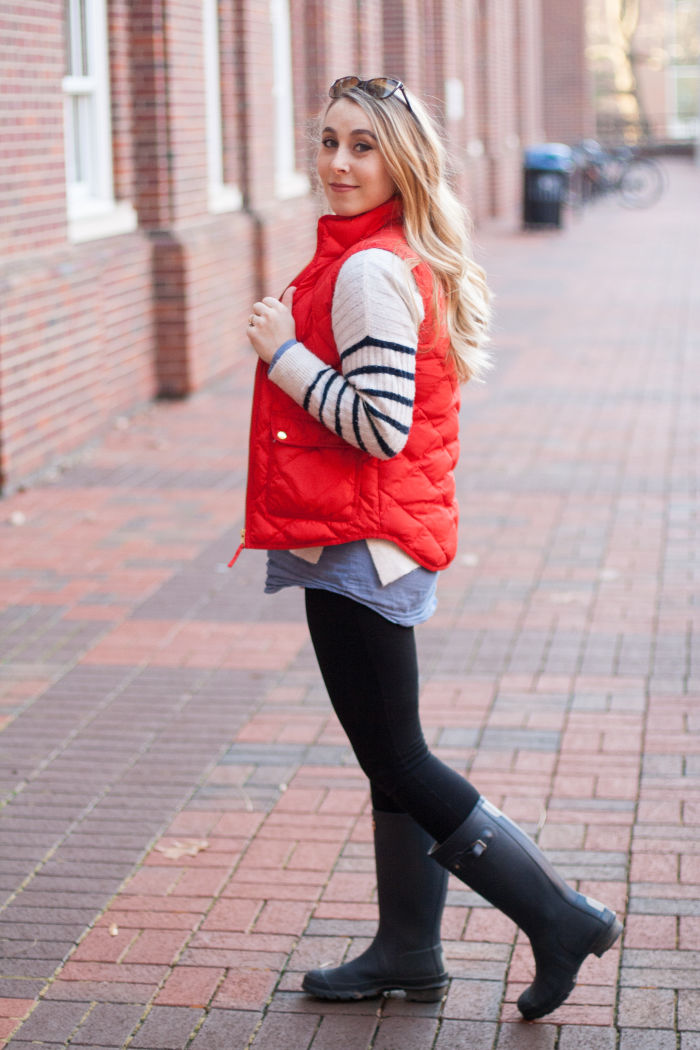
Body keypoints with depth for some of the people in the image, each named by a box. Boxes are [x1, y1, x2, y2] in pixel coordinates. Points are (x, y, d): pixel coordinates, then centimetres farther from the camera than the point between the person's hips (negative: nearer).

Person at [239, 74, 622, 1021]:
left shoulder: (368, 271, -19)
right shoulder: (406, 261, 12)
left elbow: (380, 427, -25)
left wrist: (283, 349, -17)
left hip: (360, 550, -10)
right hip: (377, 543, 10)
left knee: (398, 766, -1)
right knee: (394, 758, 16)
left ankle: (561, 918, 6)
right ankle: (408, 953, 28)